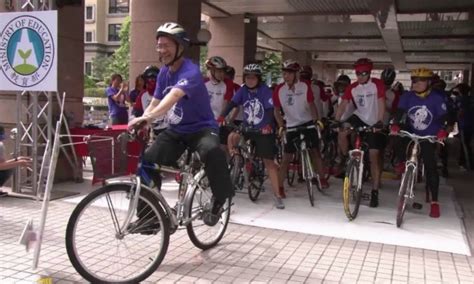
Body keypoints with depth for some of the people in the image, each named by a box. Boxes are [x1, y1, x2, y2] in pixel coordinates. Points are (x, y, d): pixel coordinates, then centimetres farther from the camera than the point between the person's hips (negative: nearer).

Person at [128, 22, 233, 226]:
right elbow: (154, 103, 7)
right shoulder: (164, 72, 4)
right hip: (176, 130, 7)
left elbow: (173, 96, -41)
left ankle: (219, 201, -17)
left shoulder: (190, 72, -22)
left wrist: (148, 117, -56)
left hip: (201, 128, -7)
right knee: (147, 160, -11)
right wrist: (138, 123, -11)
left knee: (211, 151, -40)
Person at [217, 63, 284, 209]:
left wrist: (268, 125, -40)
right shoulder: (243, 90, -2)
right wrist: (222, 116, -28)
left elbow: (270, 109, -22)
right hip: (247, 128, 4)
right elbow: (232, 103, -11)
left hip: (264, 130, -4)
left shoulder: (265, 90, -13)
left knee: (268, 161, -5)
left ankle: (277, 195, 0)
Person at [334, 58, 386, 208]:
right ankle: (346, 158, 2)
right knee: (342, 132, -27)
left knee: (374, 157, -5)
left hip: (374, 123, -3)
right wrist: (336, 121, -25)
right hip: (359, 118, 3)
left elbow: (381, 103, -20)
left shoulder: (377, 84, -12)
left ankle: (375, 191, 3)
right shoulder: (352, 88, -4)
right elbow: (343, 104, -10)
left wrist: (379, 122, -33)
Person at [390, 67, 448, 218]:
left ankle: (434, 202, 1)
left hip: (429, 137, -2)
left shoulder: (437, 98, -15)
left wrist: (443, 131, -38)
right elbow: (400, 111, -20)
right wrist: (395, 125, -39)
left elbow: (444, 117, -18)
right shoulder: (408, 96, -10)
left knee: (430, 167, -8)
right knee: (400, 149, -26)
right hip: (410, 133, 2)